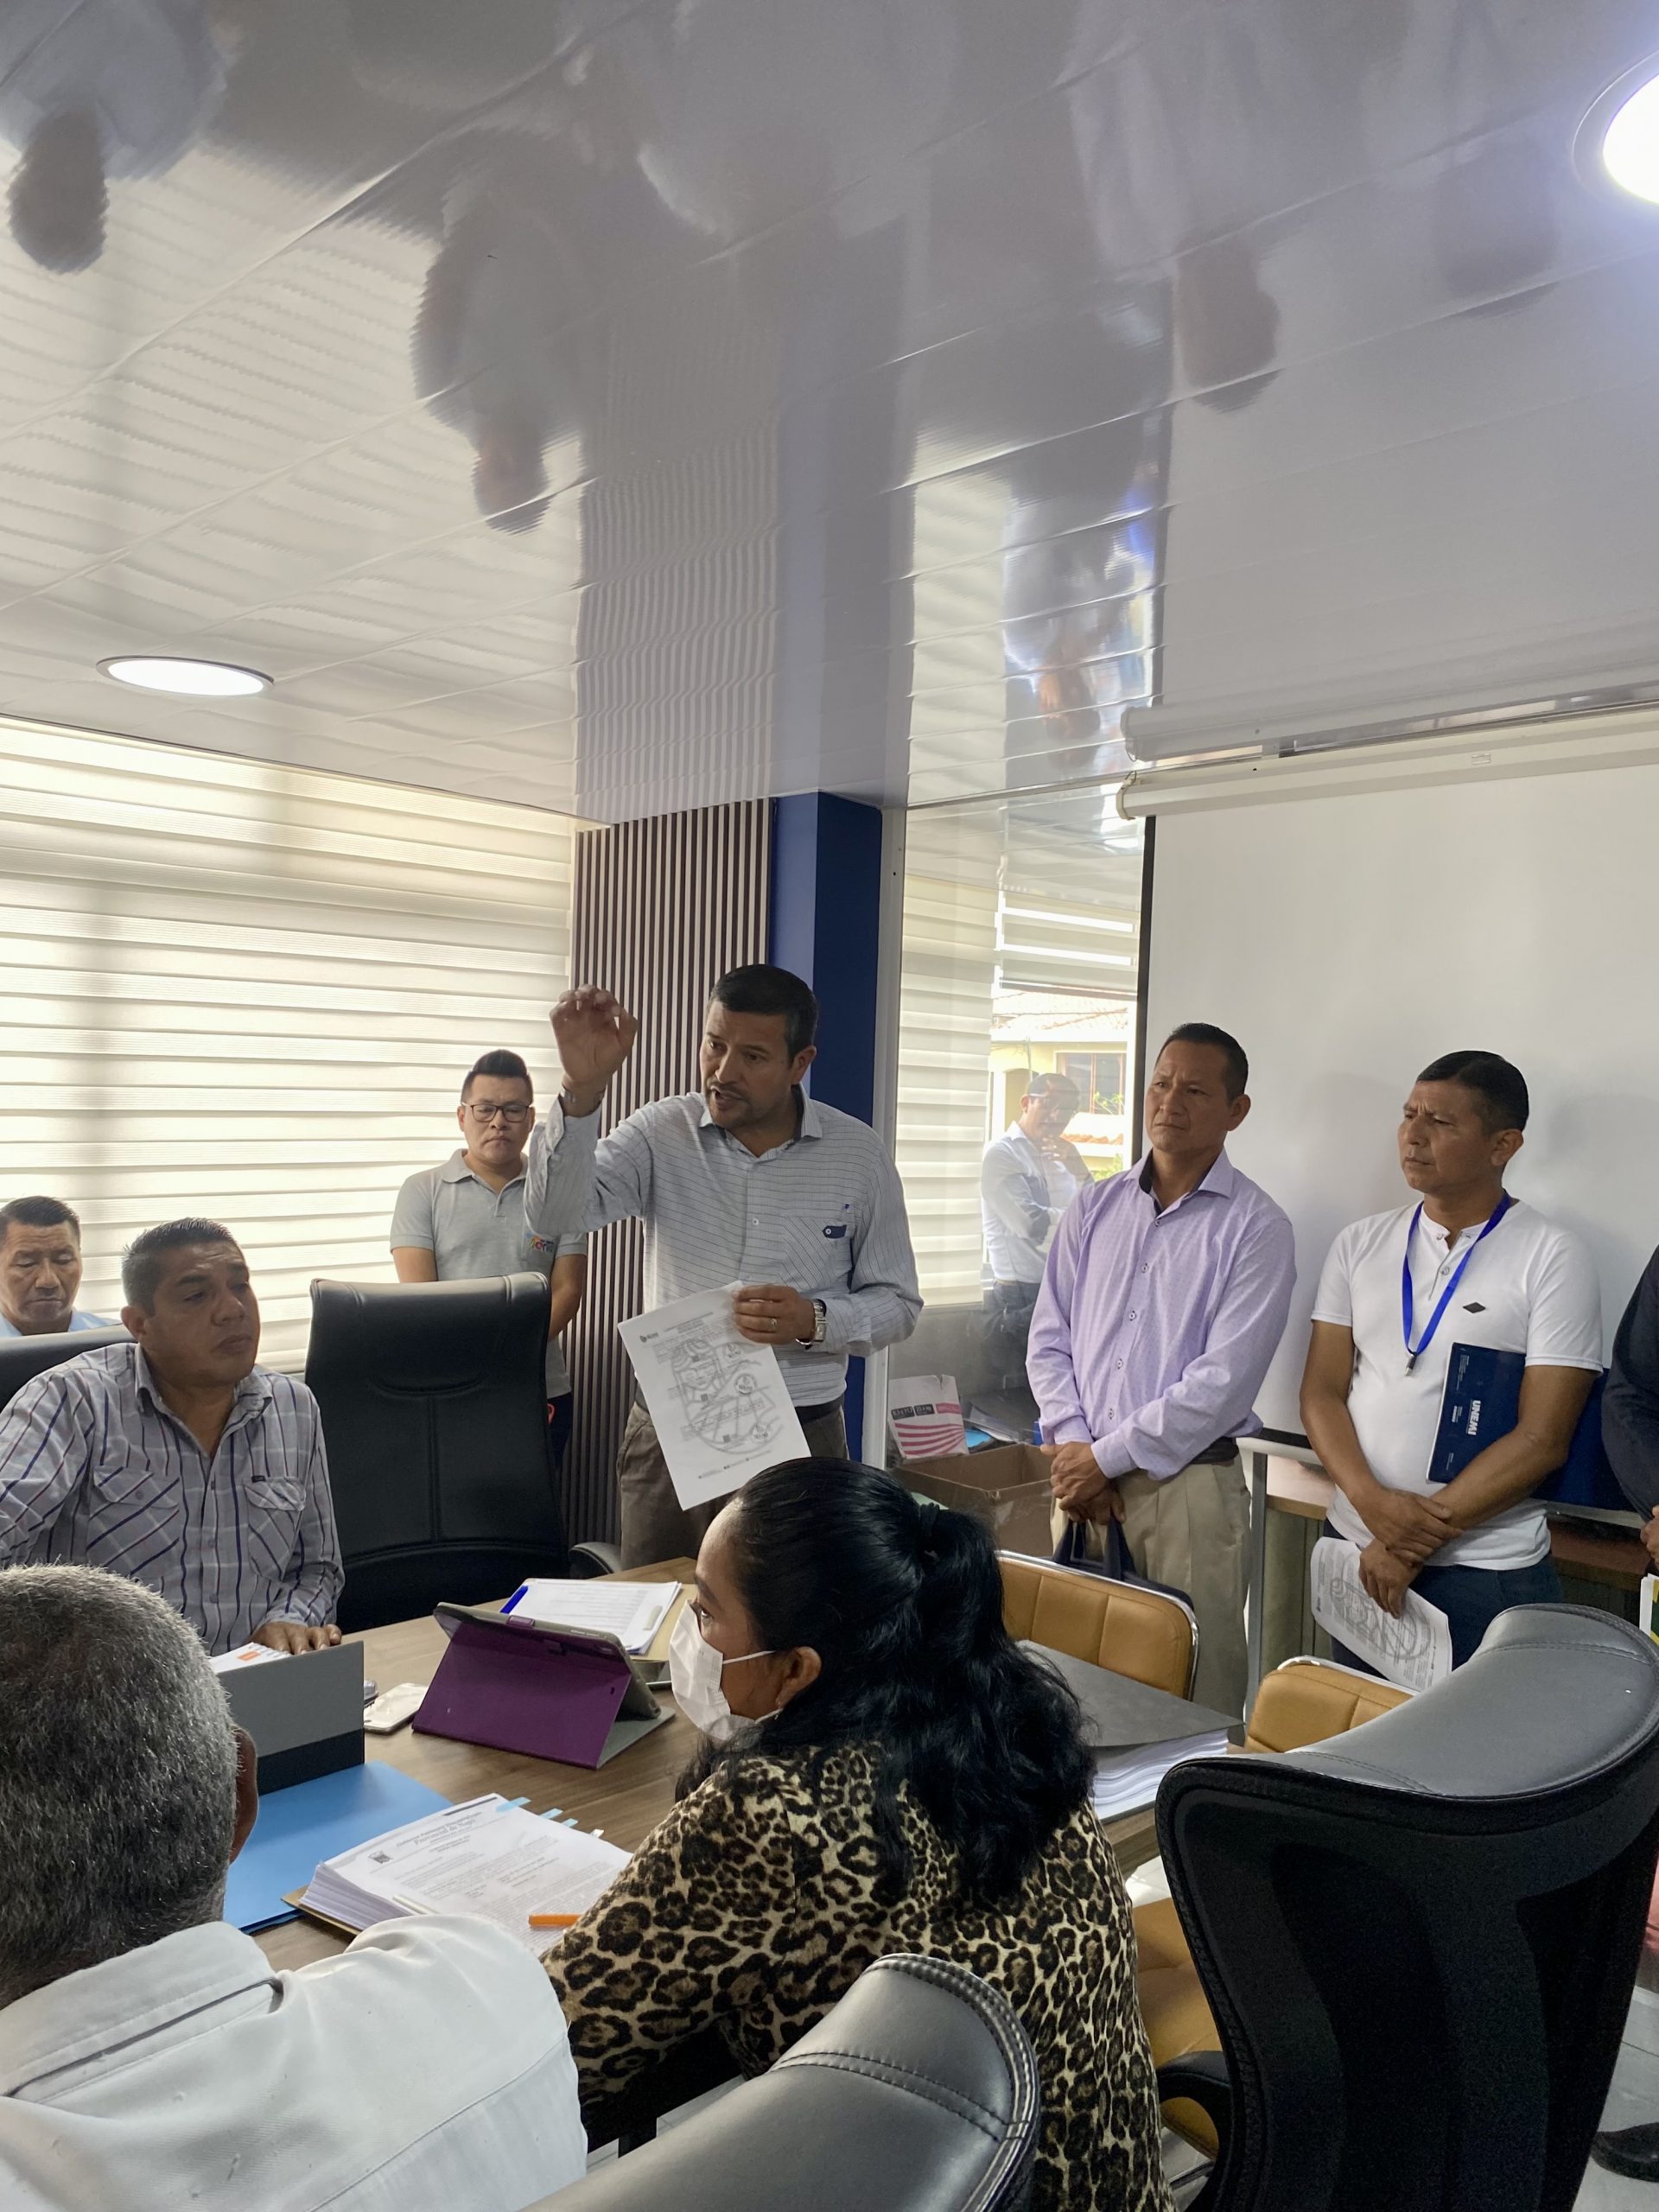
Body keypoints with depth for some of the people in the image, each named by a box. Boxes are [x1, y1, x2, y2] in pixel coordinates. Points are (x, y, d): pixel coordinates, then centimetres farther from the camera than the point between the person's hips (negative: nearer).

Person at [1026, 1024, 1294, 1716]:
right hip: (1082, 1478, 4)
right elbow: (1049, 1340, 10)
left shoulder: (1256, 1228, -5)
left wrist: (1106, 1457, -11)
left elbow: (1222, 1381, -12)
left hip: (1186, 1484, -4)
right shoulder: (1094, 1209, 11)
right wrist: (1071, 1445, -4)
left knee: (1194, 1698, 0)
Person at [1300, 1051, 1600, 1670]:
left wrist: (1421, 1539, -16)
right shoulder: (1360, 1245, 5)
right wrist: (1371, 1501, -14)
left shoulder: (1554, 1262, -8)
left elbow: (1542, 1438, -12)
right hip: (1356, 1550, 4)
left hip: (1486, 1571, -4)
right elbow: (1321, 1392, 3)